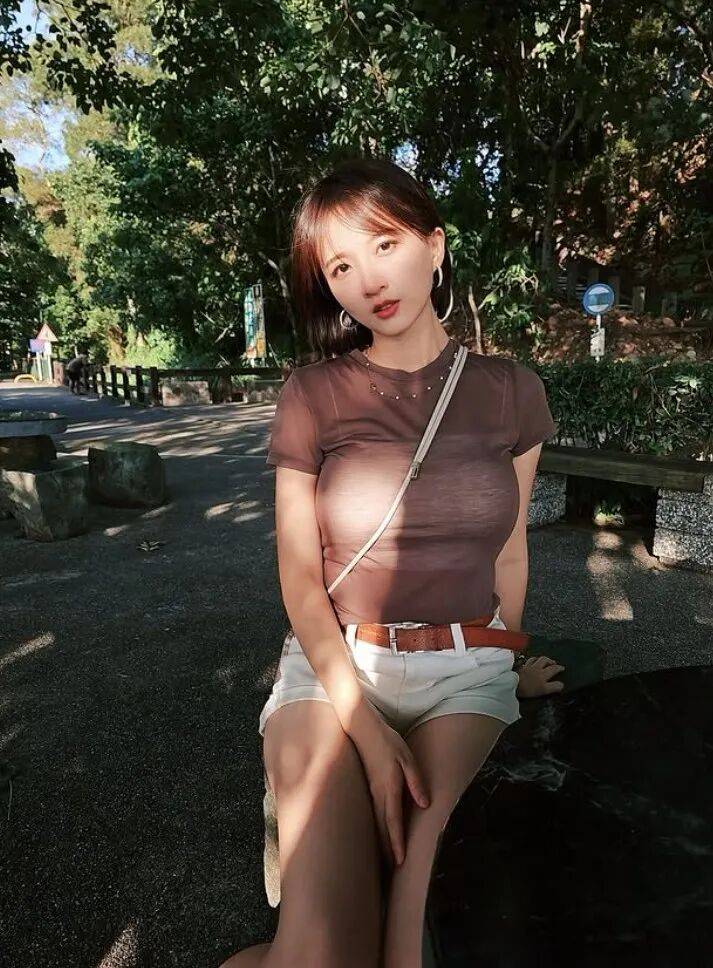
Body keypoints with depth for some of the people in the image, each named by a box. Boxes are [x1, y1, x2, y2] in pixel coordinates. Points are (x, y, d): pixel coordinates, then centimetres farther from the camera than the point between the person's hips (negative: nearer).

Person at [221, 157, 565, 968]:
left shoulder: (511, 392, 2)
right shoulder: (311, 396, -4)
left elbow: (508, 548, 10)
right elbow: (300, 577, -5)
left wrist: (508, 666, 16)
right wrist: (367, 726, -13)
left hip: (467, 672, 2)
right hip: (335, 664, -1)